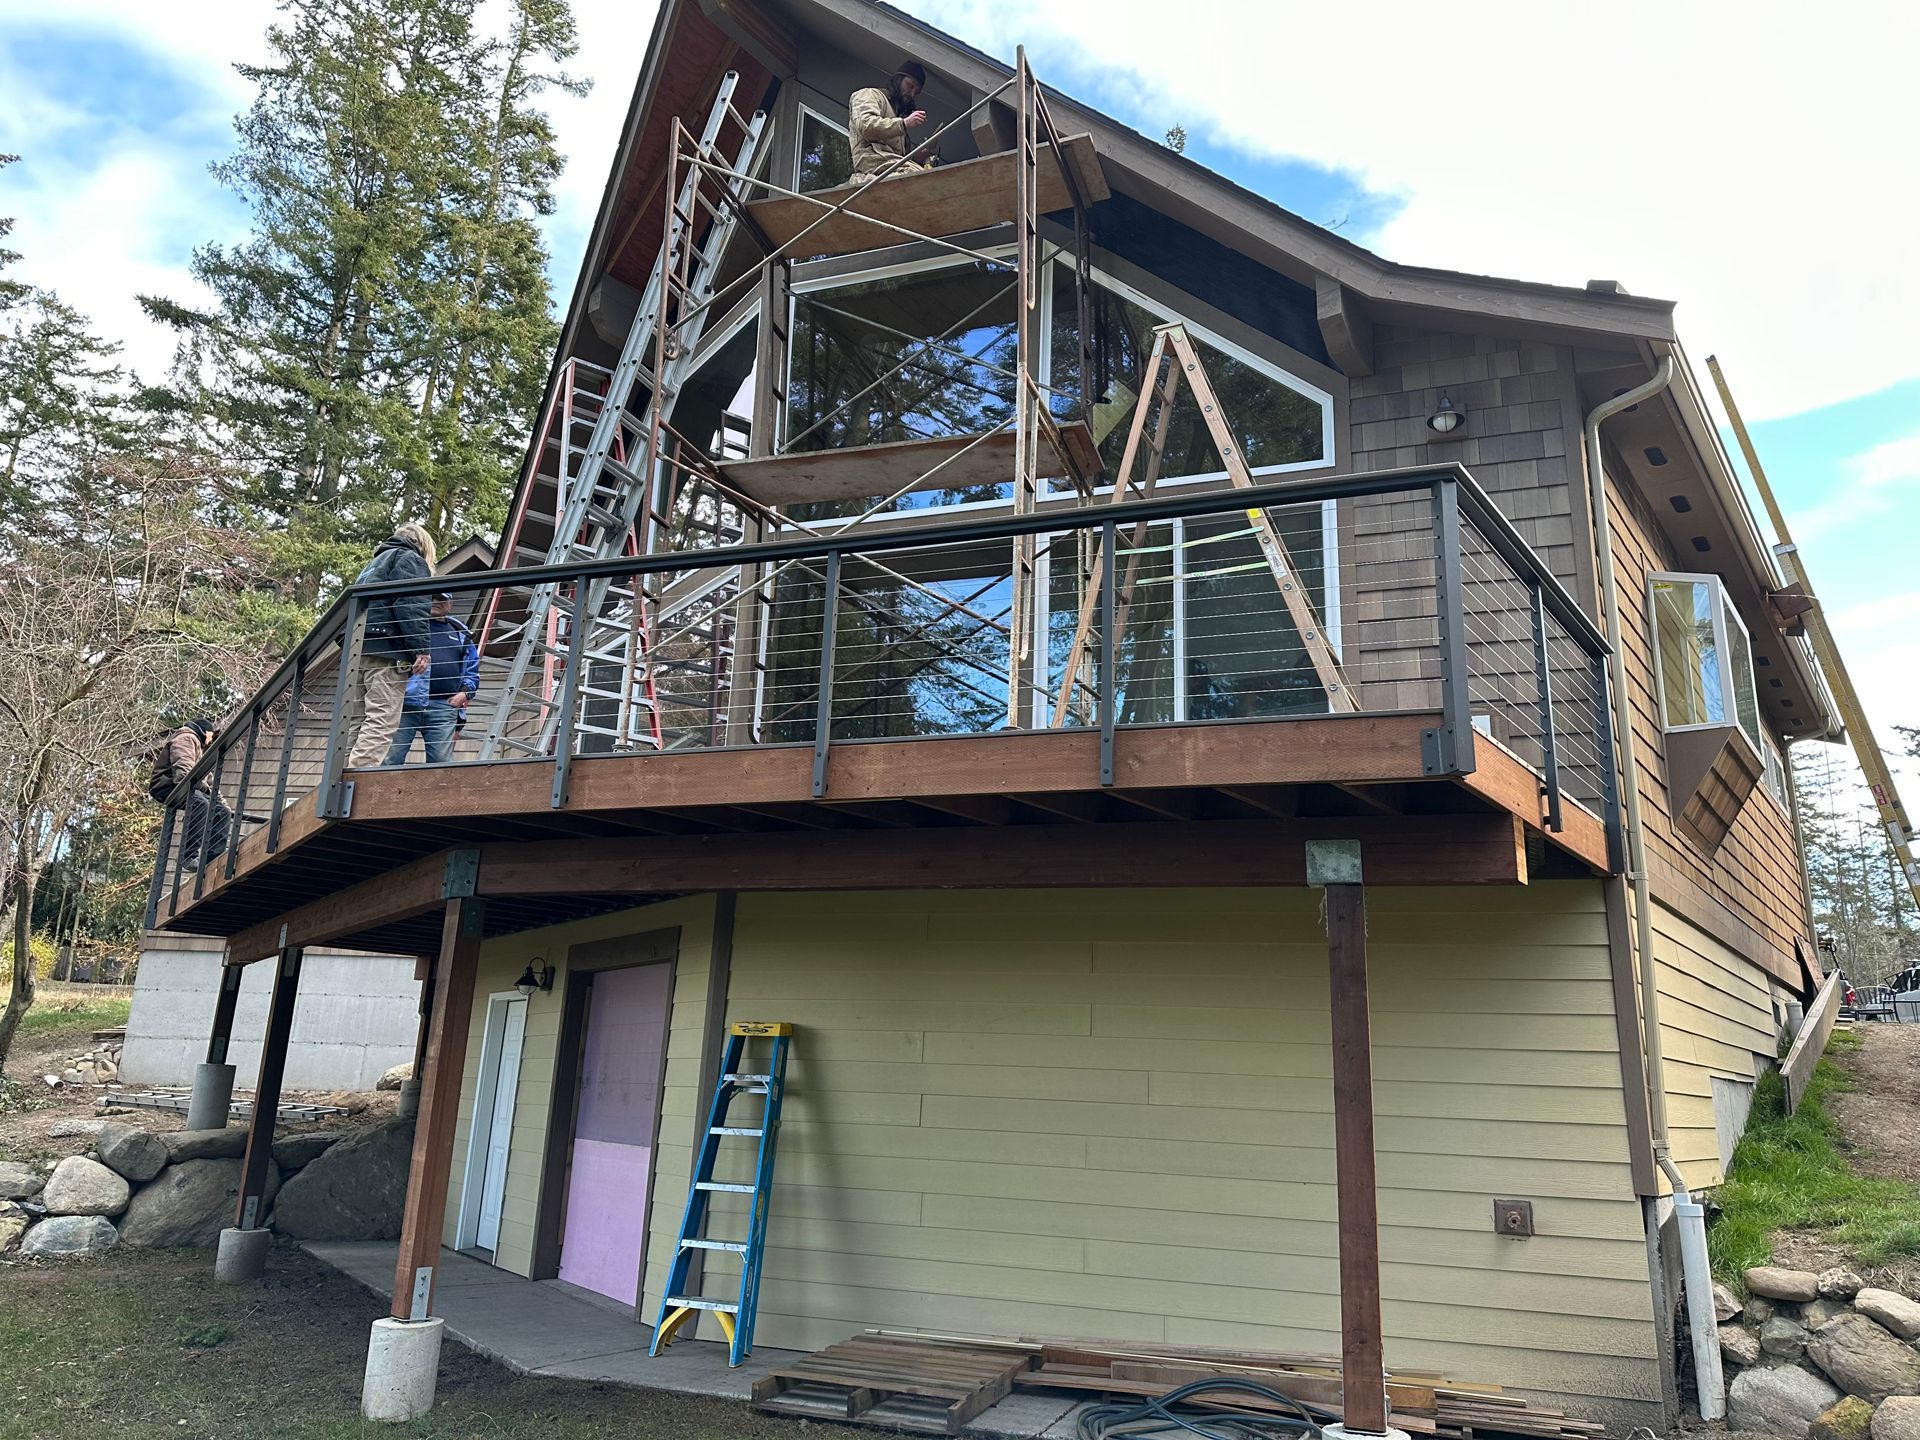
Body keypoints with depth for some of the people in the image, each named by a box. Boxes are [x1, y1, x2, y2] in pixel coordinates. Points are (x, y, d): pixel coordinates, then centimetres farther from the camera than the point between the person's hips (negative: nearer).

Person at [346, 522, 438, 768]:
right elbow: (412, 605, -10)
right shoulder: (410, 559, 7)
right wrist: (421, 647, -17)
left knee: (365, 721, 6)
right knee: (382, 721, -16)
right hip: (386, 649, -9)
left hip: (359, 647, 9)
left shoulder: (374, 563, 34)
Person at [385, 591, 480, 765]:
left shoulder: (462, 635, 23)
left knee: (441, 761, -6)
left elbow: (472, 671, 24)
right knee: (391, 758, -9)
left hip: (443, 707, 2)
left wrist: (465, 692, 6)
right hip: (406, 701, -2)